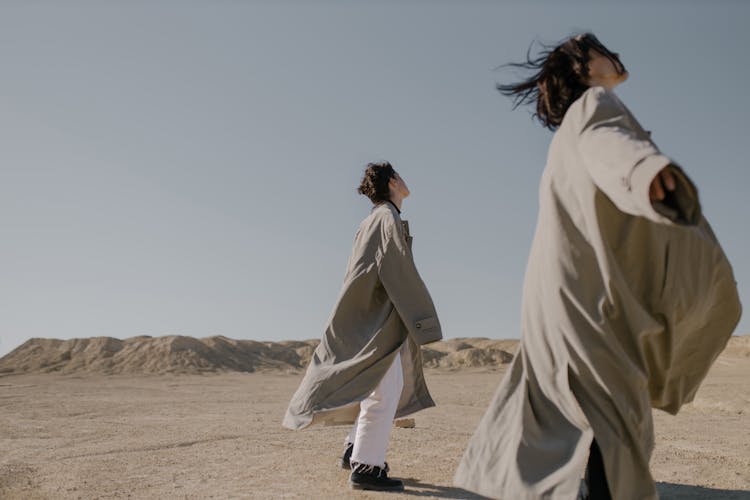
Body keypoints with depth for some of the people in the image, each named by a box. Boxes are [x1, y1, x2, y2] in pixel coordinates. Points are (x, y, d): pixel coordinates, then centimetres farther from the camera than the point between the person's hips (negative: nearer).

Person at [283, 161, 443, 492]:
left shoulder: (374, 219, 18)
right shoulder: (389, 218, -12)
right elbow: (401, 272, -19)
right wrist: (421, 320, -15)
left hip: (369, 312, 10)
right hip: (378, 314, -10)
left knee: (388, 384, 16)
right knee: (385, 390, -9)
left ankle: (356, 450, 20)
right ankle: (365, 467, -5)